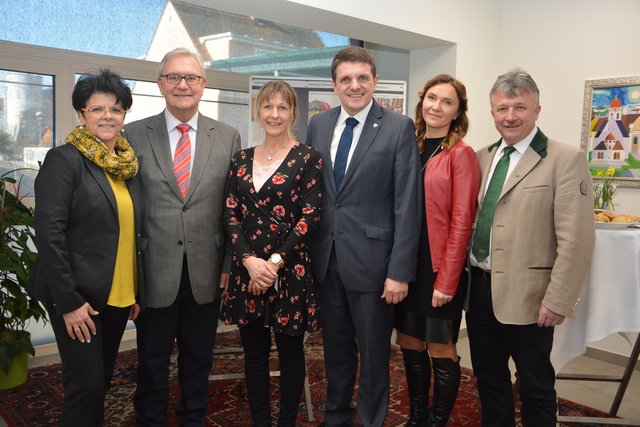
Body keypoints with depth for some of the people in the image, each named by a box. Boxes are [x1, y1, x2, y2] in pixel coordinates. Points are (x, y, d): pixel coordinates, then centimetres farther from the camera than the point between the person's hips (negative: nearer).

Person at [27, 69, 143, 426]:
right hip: (79, 296, -6)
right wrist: (69, 302, -17)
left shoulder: (128, 165, 8)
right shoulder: (64, 160, -10)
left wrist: (136, 292, 10)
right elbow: (49, 235, -15)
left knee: (103, 380, 16)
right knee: (86, 384, 0)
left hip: (119, 296, 6)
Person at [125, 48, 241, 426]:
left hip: (206, 272, 1)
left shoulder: (228, 137, 3)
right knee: (152, 362, 14)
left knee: (199, 359, 17)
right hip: (154, 271, -1)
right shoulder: (134, 134, 0)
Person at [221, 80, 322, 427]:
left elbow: (310, 217, -9)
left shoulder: (307, 158, -3)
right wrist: (249, 260, -11)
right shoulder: (241, 160, 9)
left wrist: (275, 262, -14)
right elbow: (230, 215, 4)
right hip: (247, 270, 4)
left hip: (290, 269, -4)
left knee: (290, 351, 9)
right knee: (254, 352, 13)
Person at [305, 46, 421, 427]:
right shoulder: (318, 125, 7)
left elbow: (407, 204, -10)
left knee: (374, 352, 10)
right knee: (336, 349, 19)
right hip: (326, 259, 4)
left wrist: (400, 271, -14)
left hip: (371, 260, -4)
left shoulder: (399, 128, -7)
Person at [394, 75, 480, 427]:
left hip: (439, 267, -5)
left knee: (440, 350, 7)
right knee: (409, 344, 15)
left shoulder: (461, 155, -8)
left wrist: (446, 280, -15)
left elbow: (461, 222, -12)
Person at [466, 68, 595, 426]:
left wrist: (558, 301, -16)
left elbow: (576, 240, -14)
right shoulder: (482, 158, 9)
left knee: (535, 387, 11)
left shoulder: (566, 160, -10)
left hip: (526, 296, -5)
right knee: (488, 378, 19)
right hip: (479, 288, 6)